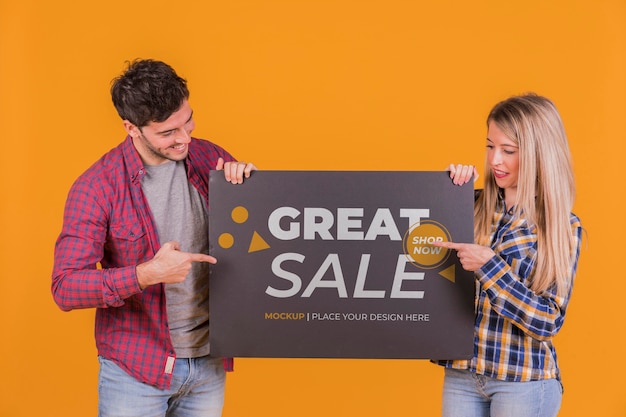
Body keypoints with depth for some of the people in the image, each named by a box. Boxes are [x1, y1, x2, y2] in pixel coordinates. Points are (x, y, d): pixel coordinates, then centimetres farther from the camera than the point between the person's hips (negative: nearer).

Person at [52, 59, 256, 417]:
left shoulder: (209, 158, -1)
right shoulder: (97, 186, -13)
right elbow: (65, 288, -16)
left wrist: (248, 180, -12)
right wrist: (147, 274, -28)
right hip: (136, 370, -4)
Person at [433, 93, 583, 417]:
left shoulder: (564, 228, -6)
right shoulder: (472, 206, 1)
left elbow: (548, 321, -11)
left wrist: (488, 265, -20)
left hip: (523, 382, -3)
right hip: (460, 374, 3)